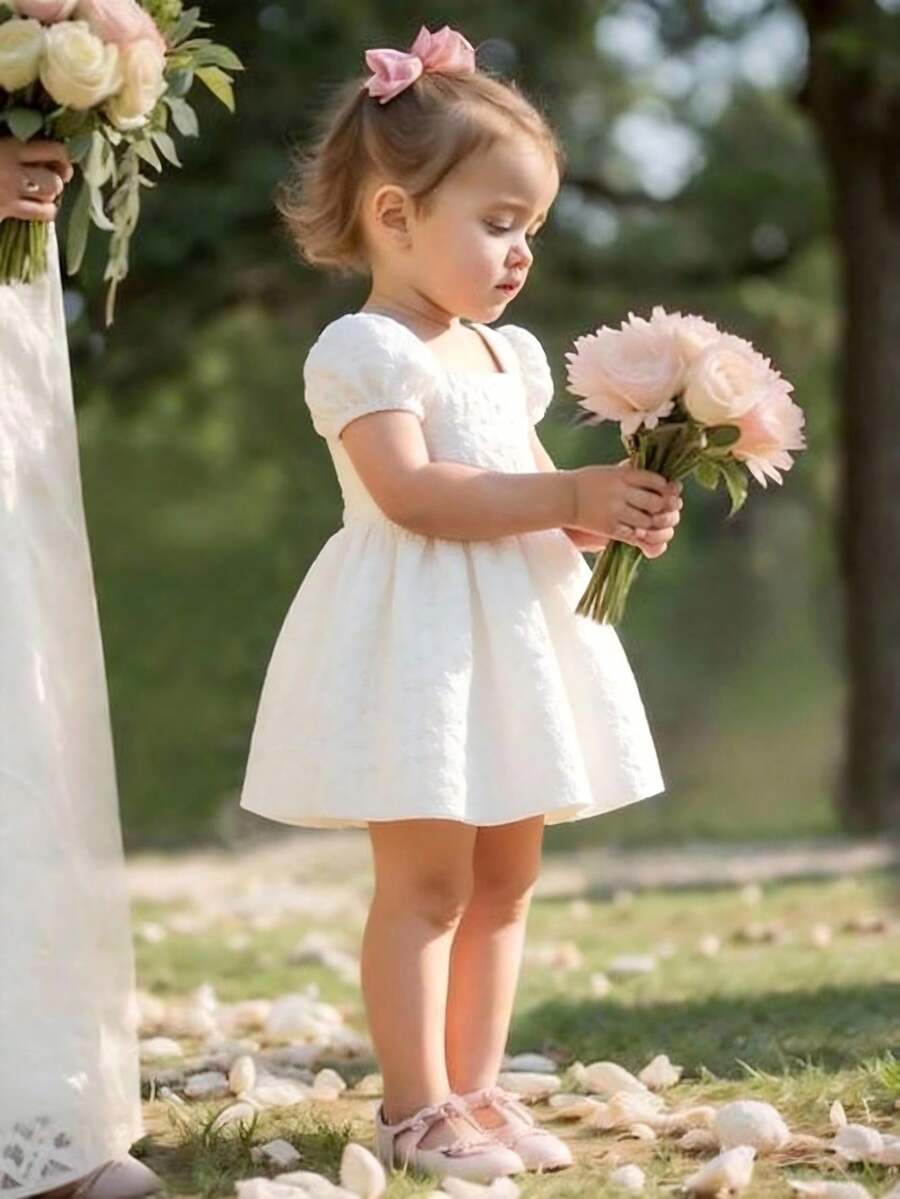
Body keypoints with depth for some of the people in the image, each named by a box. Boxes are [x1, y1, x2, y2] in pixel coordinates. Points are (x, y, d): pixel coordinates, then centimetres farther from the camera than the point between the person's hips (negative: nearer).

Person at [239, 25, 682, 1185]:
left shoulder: (506, 354, 15)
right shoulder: (364, 350, -11)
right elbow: (412, 492, -22)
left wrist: (609, 514, -3)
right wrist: (571, 497, -24)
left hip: (513, 640, 8)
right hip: (417, 643, -8)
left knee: (505, 877, 11)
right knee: (425, 880, -6)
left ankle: (474, 1087, 19)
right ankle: (415, 1107, 2)